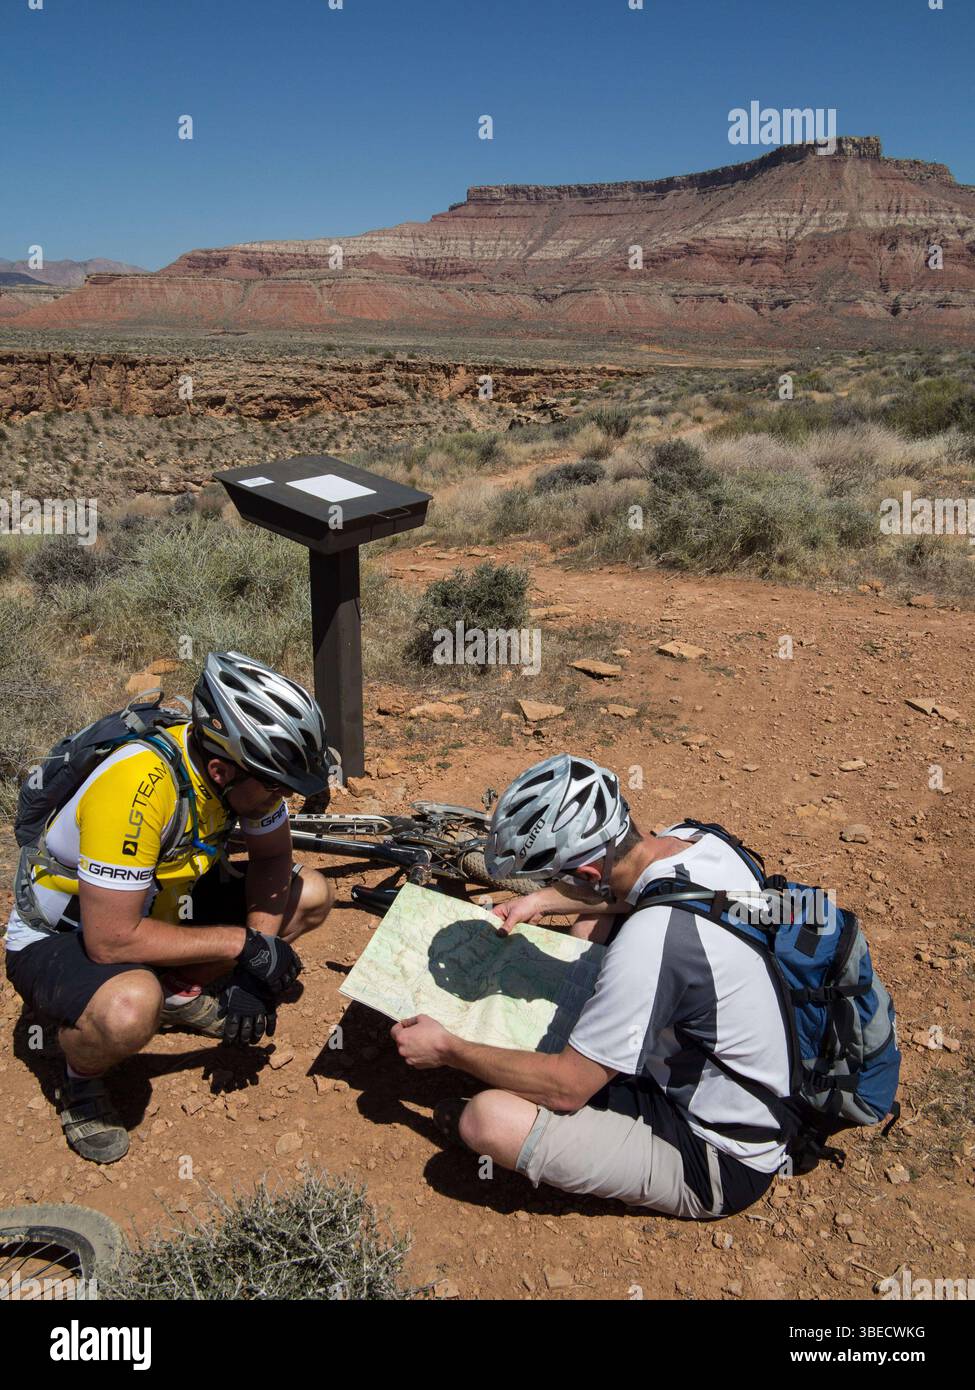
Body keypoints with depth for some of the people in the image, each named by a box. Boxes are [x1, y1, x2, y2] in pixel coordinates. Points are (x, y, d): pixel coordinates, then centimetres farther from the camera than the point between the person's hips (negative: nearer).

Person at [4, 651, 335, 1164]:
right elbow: (111, 940, -35)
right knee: (131, 1010, -40)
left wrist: (252, 973, -16)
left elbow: (271, 859, -4)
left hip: (158, 903, 7)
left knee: (312, 894, -5)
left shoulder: (244, 763, -18)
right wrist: (241, 942, -28)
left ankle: (182, 992, 11)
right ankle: (81, 1082, -4)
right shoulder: (136, 786, -38)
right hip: (59, 935, -6)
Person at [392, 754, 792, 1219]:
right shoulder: (695, 840, -11)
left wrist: (447, 1050, -12)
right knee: (591, 927, 14)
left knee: (488, 1119, -20)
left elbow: (566, 1087, -23)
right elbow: (626, 894, 17)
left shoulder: (651, 943, -36)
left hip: (719, 1164, -8)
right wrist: (542, 900, 9)